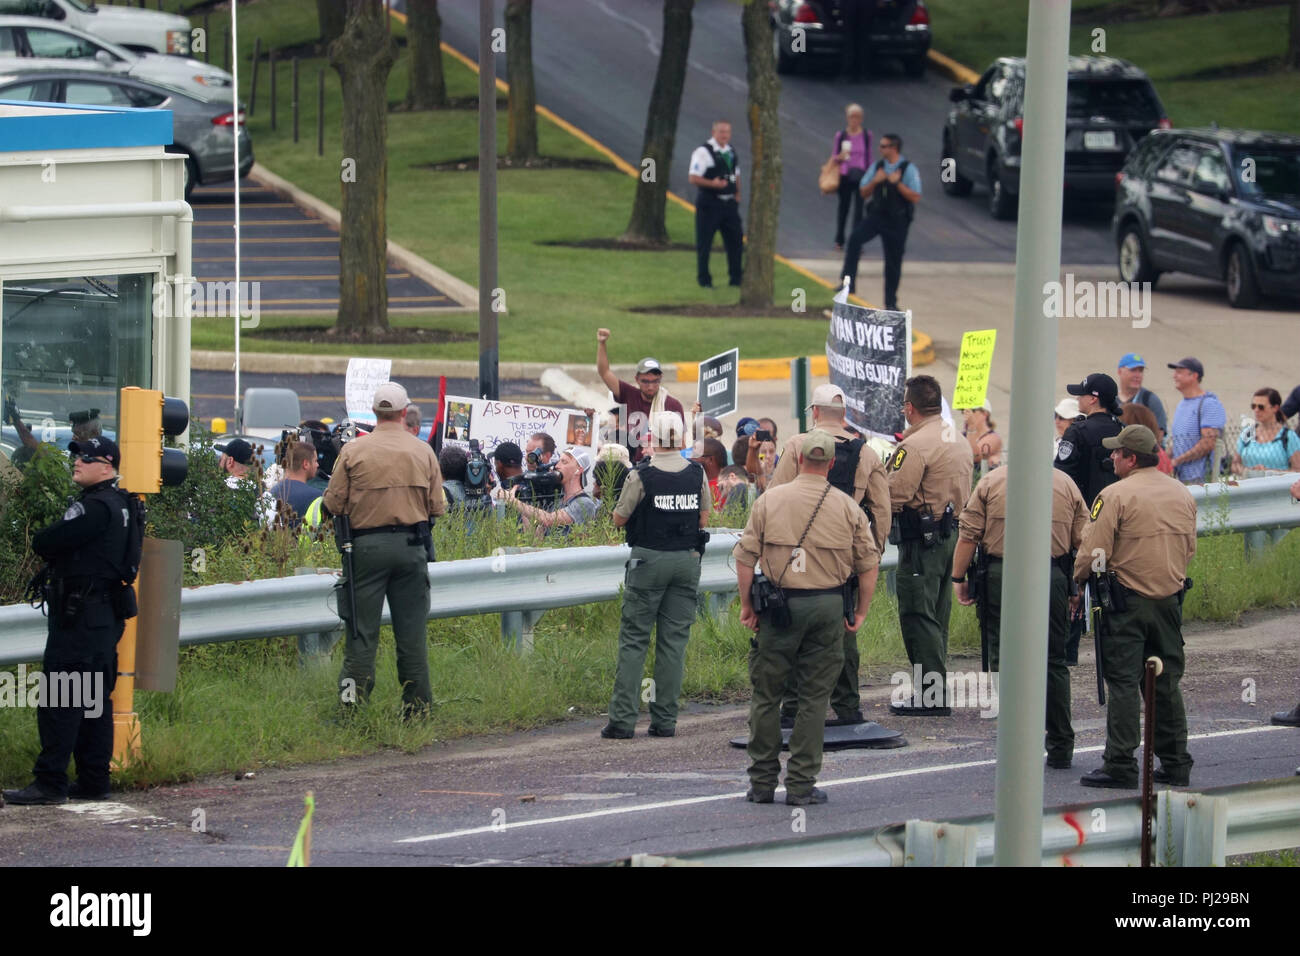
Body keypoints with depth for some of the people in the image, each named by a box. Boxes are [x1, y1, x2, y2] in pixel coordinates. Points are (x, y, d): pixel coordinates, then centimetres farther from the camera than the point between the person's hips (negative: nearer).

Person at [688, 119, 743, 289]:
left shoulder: (731, 151, 13)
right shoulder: (702, 152, -11)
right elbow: (693, 178, -15)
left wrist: (737, 194, 9)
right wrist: (712, 184, -28)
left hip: (729, 203, 7)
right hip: (709, 203, -7)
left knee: (735, 239, 9)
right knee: (704, 243, -2)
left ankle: (736, 278, 20)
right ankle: (704, 280, 7)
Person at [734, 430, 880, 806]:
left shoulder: (769, 501, -1)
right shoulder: (847, 508, 2)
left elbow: (745, 557, -2)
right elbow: (869, 564, 4)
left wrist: (746, 604, 7)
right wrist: (861, 612, 13)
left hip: (780, 605, -1)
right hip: (828, 606, 1)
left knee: (766, 694, 7)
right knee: (814, 697, 5)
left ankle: (762, 783, 9)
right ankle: (801, 785, 4)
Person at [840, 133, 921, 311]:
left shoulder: (908, 169, -5)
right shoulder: (877, 167, 8)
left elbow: (915, 197, -11)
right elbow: (864, 193, 11)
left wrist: (897, 183, -21)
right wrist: (875, 181, -8)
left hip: (897, 221, -3)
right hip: (876, 216, 3)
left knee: (893, 262, 4)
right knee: (855, 239, -25)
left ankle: (891, 302, 18)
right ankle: (848, 282, -23)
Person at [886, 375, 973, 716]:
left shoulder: (915, 446, -17)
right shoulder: (959, 441, 13)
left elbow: (893, 495, -20)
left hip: (922, 541, -9)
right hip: (951, 531, 9)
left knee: (918, 615, -6)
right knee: (937, 614, 15)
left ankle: (931, 695, -8)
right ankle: (937, 689, 19)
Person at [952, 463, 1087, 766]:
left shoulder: (991, 482, 0)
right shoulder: (1066, 484, 6)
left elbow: (969, 535, -2)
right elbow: (1082, 540, 8)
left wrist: (959, 578, 7)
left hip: (1000, 580, -2)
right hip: (1052, 580, 2)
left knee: (1005, 660, 3)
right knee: (1053, 662, 10)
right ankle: (1061, 748, 11)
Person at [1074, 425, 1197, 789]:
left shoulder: (1116, 495, -13)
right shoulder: (1182, 495, 8)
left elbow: (1092, 553, -14)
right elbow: (1189, 549, 18)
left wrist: (1078, 583, 3)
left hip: (1128, 601, -6)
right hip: (1171, 600, 6)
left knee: (1123, 683, -3)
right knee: (1167, 683, 12)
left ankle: (1120, 765, -6)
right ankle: (1175, 763, 14)